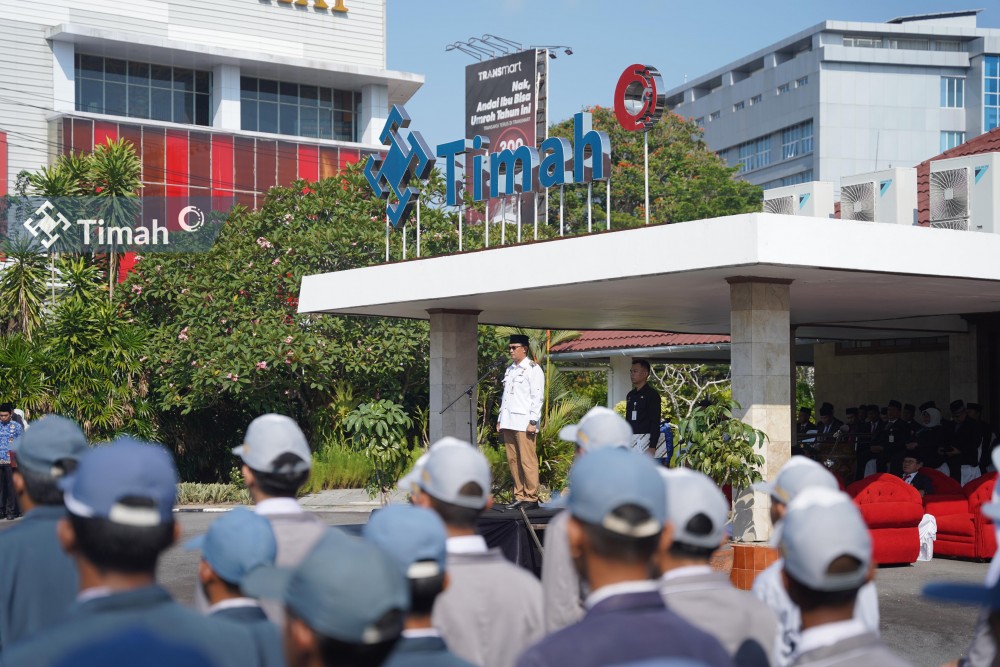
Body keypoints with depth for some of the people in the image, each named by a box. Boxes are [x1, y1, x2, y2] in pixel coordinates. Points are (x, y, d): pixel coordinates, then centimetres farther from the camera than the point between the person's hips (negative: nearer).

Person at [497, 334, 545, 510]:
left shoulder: (533, 369, -2)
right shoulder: (509, 370, 20)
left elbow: (537, 397, -8)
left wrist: (533, 421, -15)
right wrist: (500, 419, 17)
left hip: (524, 422, -7)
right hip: (509, 422, 7)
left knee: (527, 460, -8)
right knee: (513, 460, 7)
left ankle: (531, 498, -4)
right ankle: (519, 496, 12)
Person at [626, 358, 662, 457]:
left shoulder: (651, 394, -6)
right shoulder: (630, 395, 16)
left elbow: (655, 422, -11)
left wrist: (652, 446, -18)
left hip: (644, 440, -7)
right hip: (630, 440, 7)